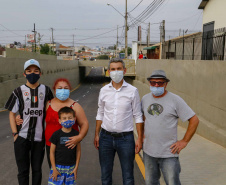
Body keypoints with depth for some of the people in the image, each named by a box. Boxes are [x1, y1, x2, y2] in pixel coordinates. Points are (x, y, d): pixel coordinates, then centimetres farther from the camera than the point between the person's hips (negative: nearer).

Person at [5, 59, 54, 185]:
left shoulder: (46, 90, 2)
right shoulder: (19, 92, 0)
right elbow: (12, 114, 2)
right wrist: (15, 134, -5)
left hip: (39, 137, 1)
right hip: (22, 137, -1)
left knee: (37, 169, 12)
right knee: (23, 170, 8)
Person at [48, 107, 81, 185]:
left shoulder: (76, 134, -1)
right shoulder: (56, 134, -8)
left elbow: (78, 151, 4)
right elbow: (52, 152, -3)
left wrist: (76, 167, 2)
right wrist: (54, 169, -5)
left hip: (71, 168, 2)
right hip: (57, 167, -2)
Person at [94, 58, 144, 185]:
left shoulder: (133, 91, -5)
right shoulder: (104, 90, 3)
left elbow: (138, 117, -2)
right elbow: (100, 114, 12)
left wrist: (140, 139, -5)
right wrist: (96, 134, 8)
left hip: (126, 138, -2)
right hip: (106, 137, 3)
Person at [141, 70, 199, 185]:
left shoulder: (175, 100, -9)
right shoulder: (145, 99, 6)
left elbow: (194, 120, -7)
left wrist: (184, 141, -8)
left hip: (169, 153, -4)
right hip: (148, 151, 5)